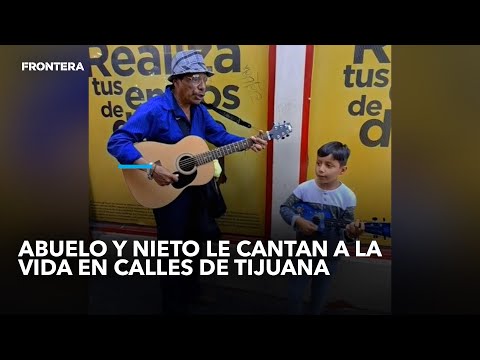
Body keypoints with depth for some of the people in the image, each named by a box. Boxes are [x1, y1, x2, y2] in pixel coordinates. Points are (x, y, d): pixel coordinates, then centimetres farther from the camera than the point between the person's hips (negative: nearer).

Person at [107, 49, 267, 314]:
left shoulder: (199, 110, 1)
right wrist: (152, 168, -38)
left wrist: (247, 143, -3)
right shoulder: (154, 109, -23)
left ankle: (192, 291, 47)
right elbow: (116, 142, -27)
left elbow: (219, 135, 13)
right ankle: (175, 305, 33)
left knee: (198, 238, 22)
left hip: (196, 186, 7)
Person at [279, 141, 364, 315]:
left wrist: (351, 232, -32)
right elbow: (284, 208, -5)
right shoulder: (304, 188, -14)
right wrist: (298, 221, -22)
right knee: (295, 294, 11)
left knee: (319, 296, 20)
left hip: (330, 255, 0)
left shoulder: (348, 196, -14)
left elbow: (345, 229, -10)